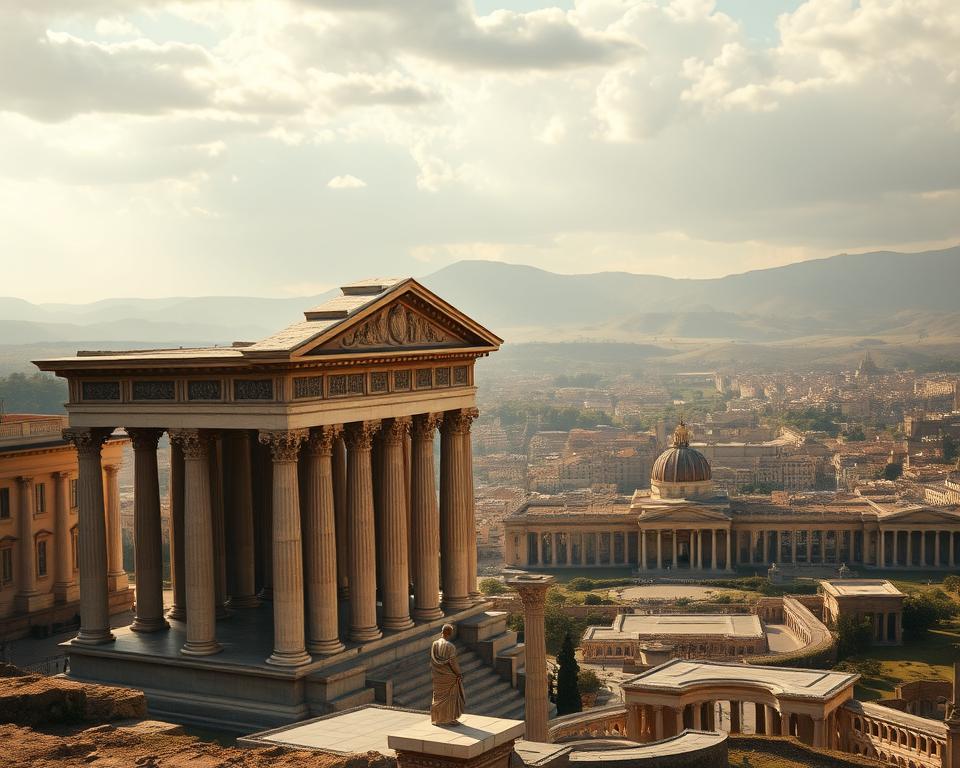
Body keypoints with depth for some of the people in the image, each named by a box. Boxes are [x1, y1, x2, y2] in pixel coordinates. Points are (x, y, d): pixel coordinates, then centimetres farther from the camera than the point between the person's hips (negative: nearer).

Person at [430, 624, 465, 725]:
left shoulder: (434, 644, -5)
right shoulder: (451, 646, -21)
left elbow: (432, 661, 1)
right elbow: (453, 663, -19)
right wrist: (459, 674, -6)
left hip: (438, 675, 5)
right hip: (449, 675, -5)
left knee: (439, 696, 17)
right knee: (451, 696, 8)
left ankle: (438, 718, 23)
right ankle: (449, 719, 11)